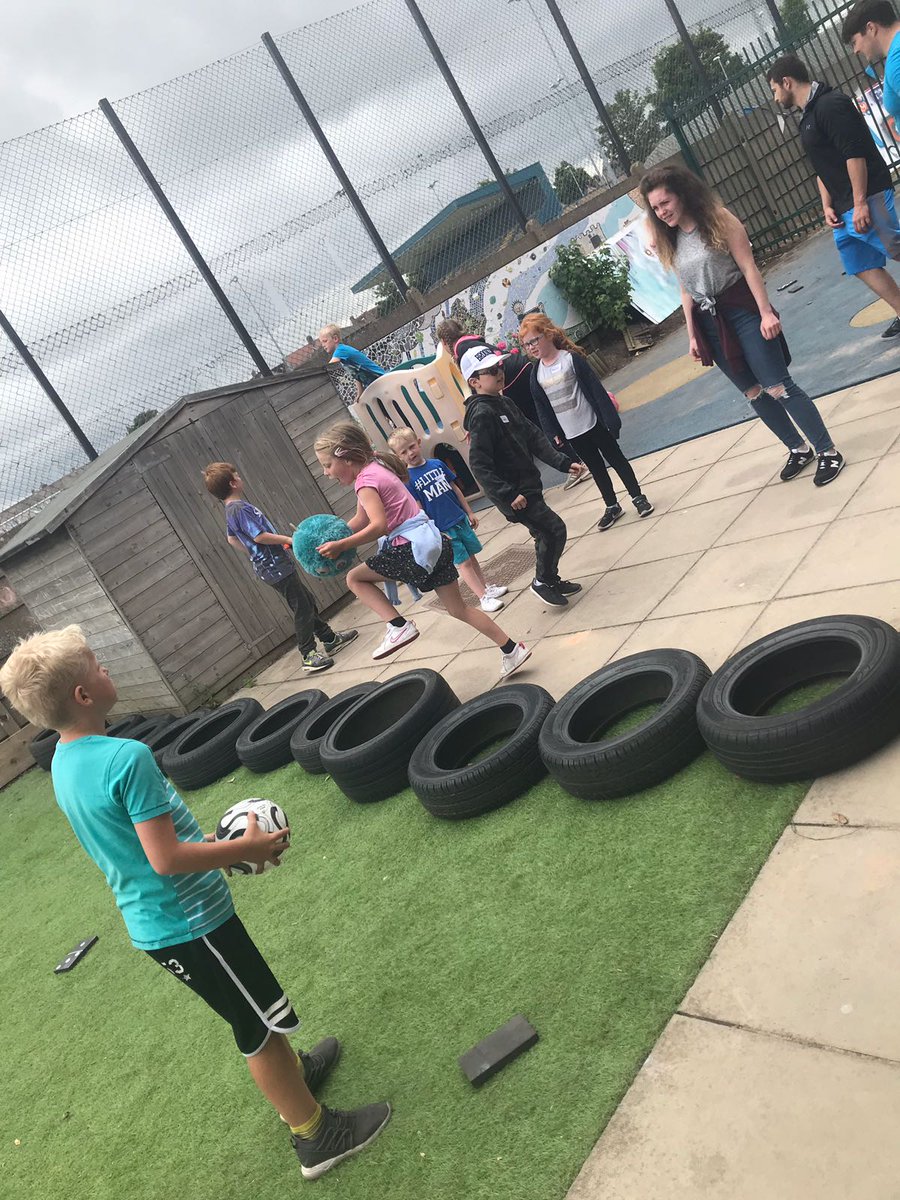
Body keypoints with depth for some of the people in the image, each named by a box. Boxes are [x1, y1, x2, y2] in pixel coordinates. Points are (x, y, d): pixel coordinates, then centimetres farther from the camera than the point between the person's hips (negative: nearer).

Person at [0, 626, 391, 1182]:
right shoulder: (127, 757, -28)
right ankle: (315, 1135, 26)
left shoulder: (64, 761, 2)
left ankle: (294, 1070, 49)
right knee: (262, 1023, 9)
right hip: (188, 922, -9)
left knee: (253, 1011, 28)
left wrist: (209, 843, 11)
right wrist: (246, 848, -16)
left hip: (152, 920, 9)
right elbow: (166, 860, -29)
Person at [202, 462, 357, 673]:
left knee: (307, 601, 18)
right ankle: (308, 656, 0)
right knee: (302, 609, -5)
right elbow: (259, 536, -26)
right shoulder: (241, 508, -20)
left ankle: (330, 639, 28)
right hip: (276, 567, -10)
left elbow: (232, 539, 25)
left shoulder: (230, 511, 12)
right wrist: (289, 540, -19)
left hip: (266, 566, 10)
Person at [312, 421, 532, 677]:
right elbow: (360, 520, 21)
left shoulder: (365, 480, -12)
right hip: (433, 541, 10)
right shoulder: (374, 468, 17)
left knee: (354, 578, 2)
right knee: (458, 610, 16)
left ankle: (399, 626, -6)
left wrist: (340, 546, -23)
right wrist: (331, 538, 11)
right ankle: (512, 651, 18)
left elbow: (378, 526, -26)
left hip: (414, 547, -10)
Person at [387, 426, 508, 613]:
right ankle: (483, 597, 11)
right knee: (463, 563, 2)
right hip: (442, 530, -4)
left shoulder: (437, 464, 2)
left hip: (460, 520, 4)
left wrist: (469, 512, 13)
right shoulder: (406, 479, -11)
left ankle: (487, 587, 29)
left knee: (471, 556, 15)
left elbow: (455, 489, 10)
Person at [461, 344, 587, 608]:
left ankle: (551, 580, 36)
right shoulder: (482, 414, -19)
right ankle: (543, 581, 13)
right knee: (555, 529, -5)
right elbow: (479, 464, -25)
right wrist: (508, 495, -28)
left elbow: (534, 438, 10)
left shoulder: (504, 403, 9)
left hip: (528, 485, 9)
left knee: (544, 535, 19)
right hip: (513, 494, -9)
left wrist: (562, 462, 2)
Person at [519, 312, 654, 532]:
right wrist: (553, 434, 2)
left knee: (616, 459, 8)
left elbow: (595, 388, -12)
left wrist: (610, 417, -14)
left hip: (593, 424, -4)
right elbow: (542, 408, 6)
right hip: (571, 433, 4)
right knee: (596, 468, 15)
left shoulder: (571, 358, -11)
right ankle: (612, 506, 29)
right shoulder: (536, 374, 0)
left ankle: (638, 497, 22)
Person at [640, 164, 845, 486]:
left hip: (742, 311, -5)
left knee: (777, 387, -8)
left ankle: (828, 452, 3)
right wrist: (692, 335, 11)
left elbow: (748, 267, -12)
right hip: (709, 324, 5)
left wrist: (766, 312, -18)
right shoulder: (670, 241, 7)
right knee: (754, 393, 11)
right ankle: (799, 449, 28)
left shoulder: (718, 219, -9)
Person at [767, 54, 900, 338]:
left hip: (867, 197, -10)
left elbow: (854, 154, -21)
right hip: (843, 209, 10)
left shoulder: (830, 104, -13)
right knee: (862, 266, 8)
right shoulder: (808, 117, 18)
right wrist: (827, 206, 10)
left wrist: (860, 202, -25)